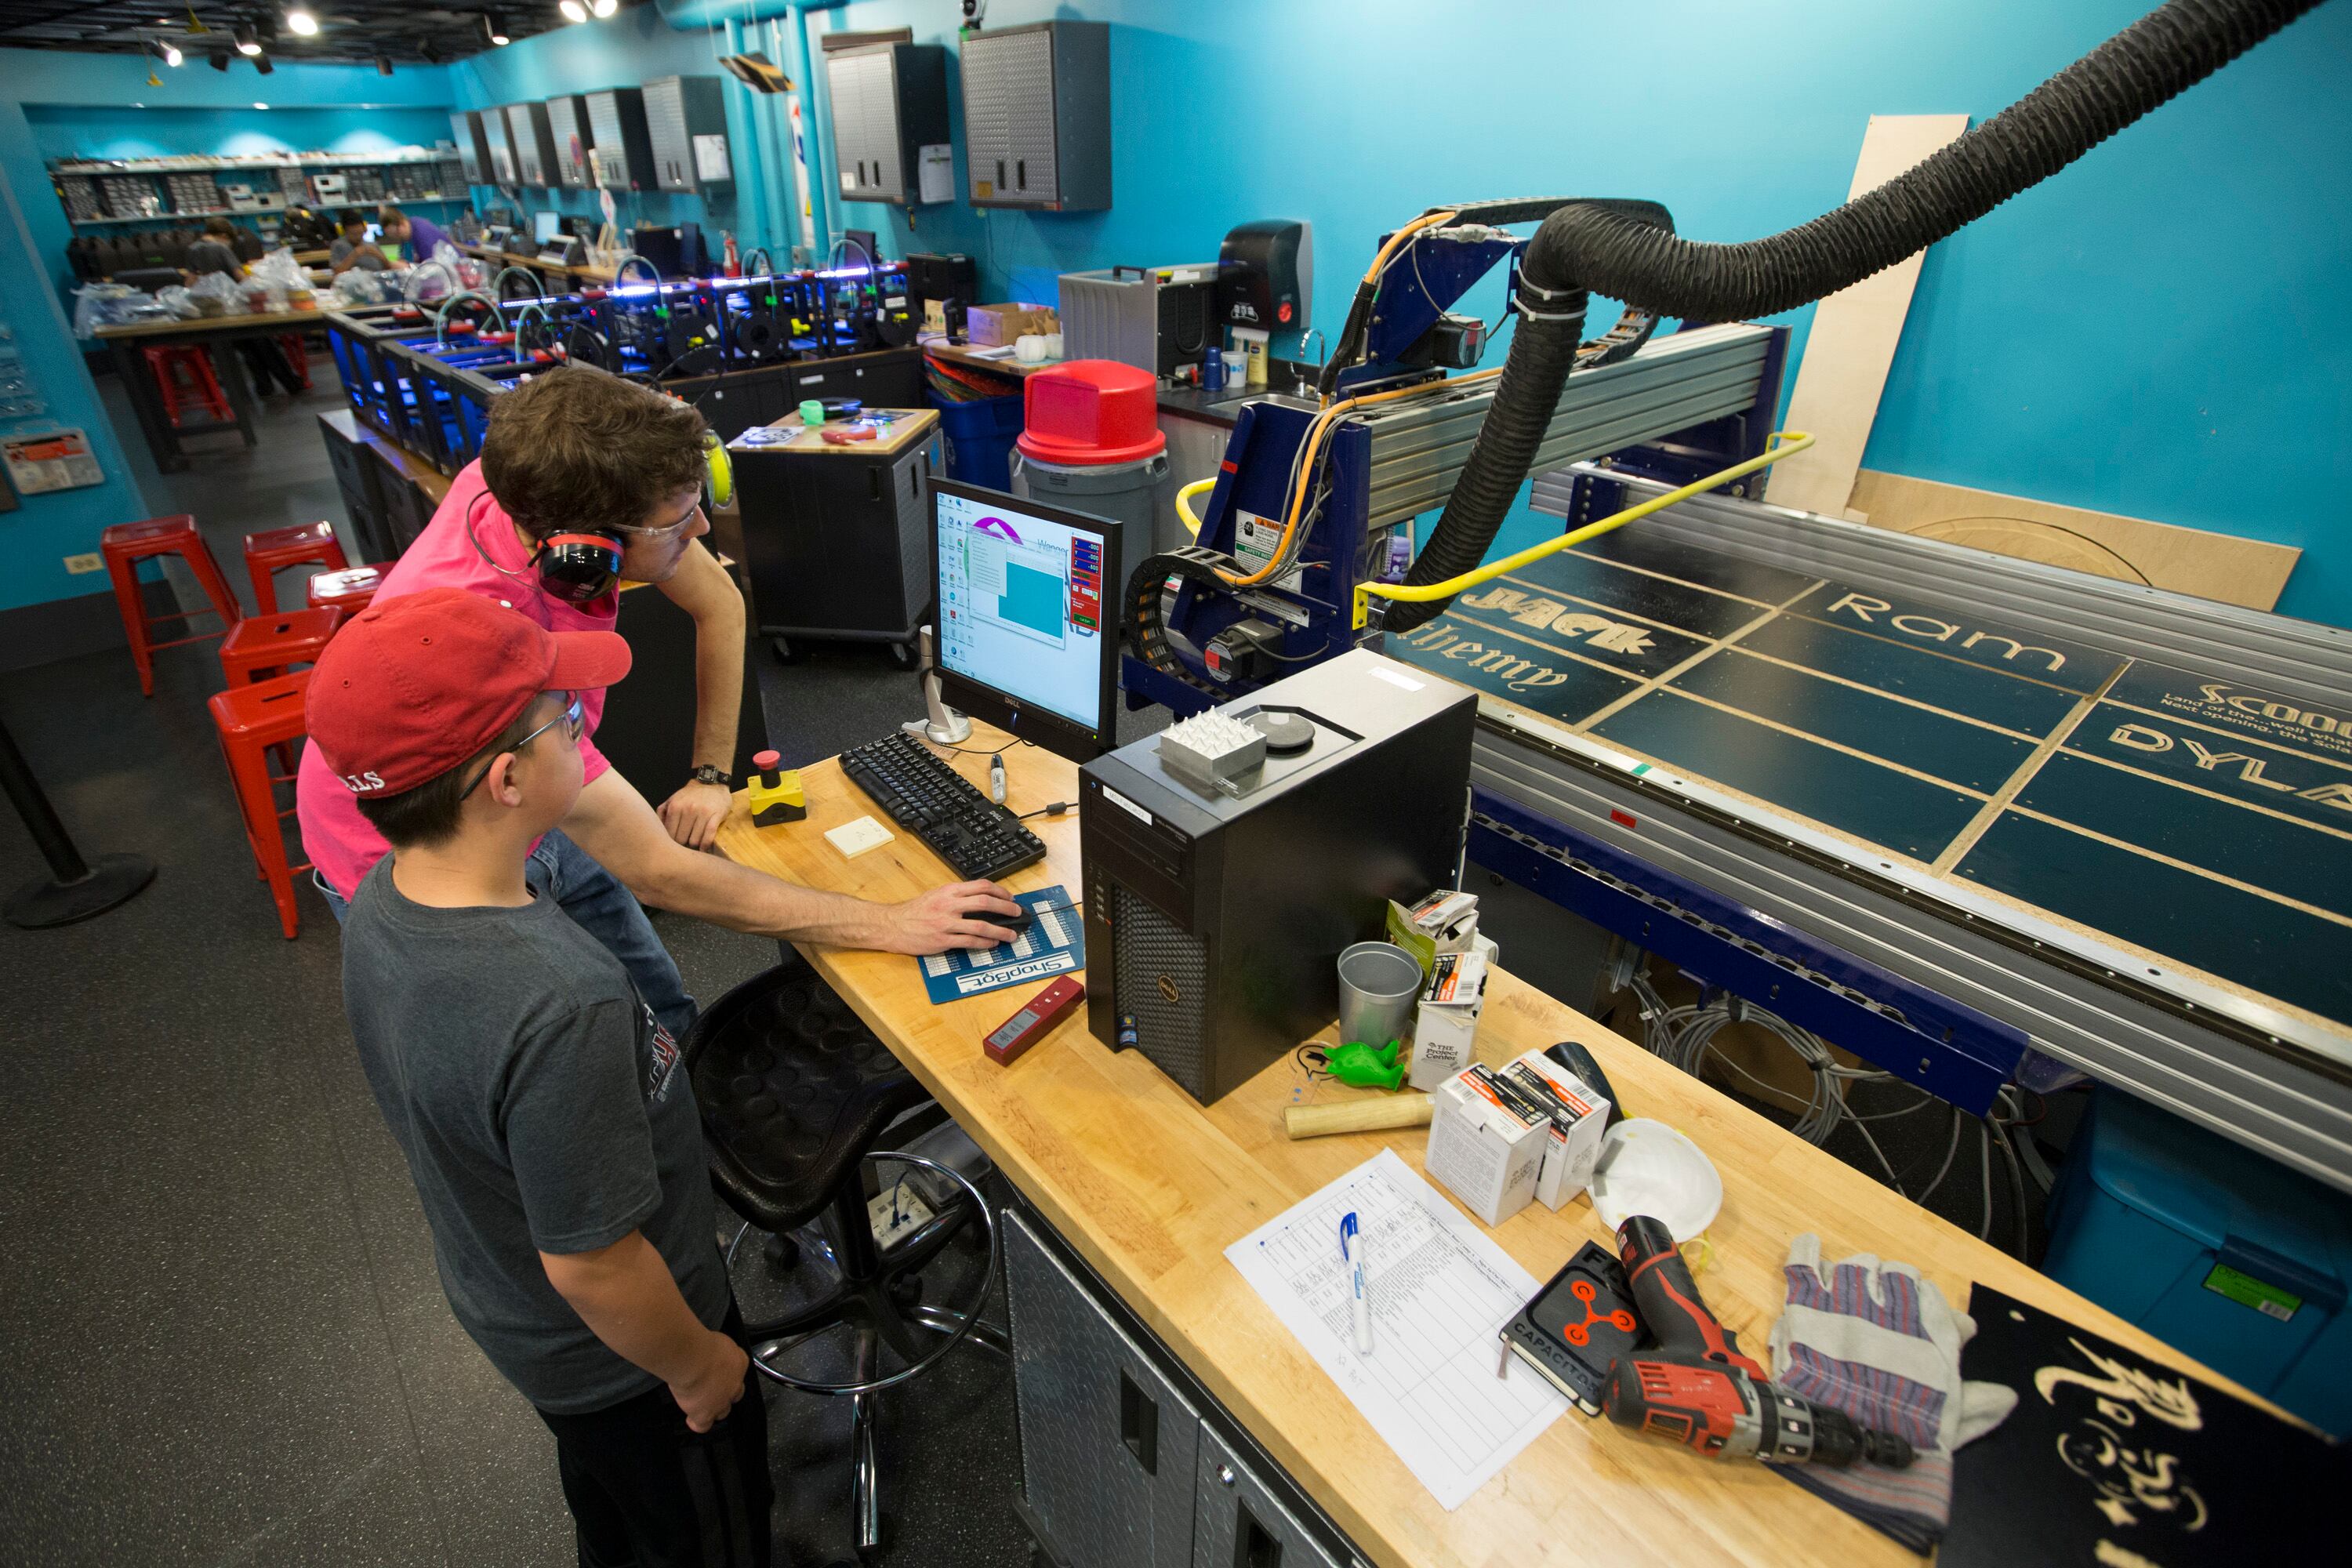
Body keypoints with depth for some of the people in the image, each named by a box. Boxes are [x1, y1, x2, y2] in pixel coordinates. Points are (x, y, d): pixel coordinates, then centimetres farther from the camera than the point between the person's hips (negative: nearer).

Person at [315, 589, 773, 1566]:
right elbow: (593, 1266, -31)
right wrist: (699, 1366, -12)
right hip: (616, 1357, -7)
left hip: (496, 1302, 7)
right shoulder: (559, 1008, -43)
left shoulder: (378, 906, -15)